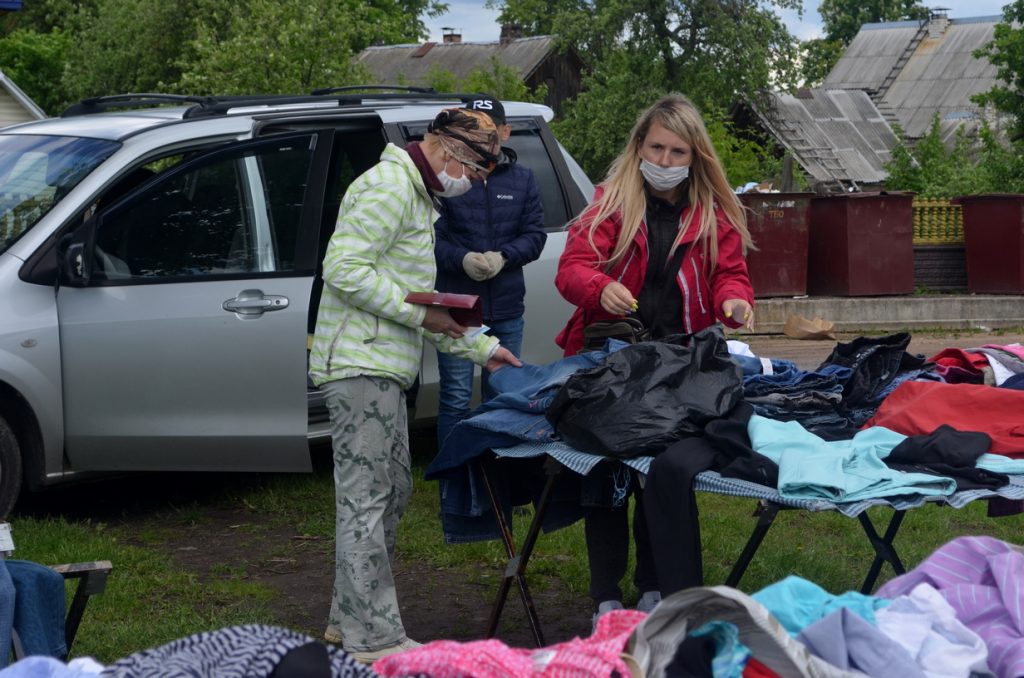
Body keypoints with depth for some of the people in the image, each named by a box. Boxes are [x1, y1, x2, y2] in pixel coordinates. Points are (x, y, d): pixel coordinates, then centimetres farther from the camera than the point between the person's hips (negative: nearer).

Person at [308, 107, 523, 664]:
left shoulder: (418, 197, 23)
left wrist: (482, 348, 23)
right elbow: (343, 268, -22)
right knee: (366, 498, -9)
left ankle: (349, 619, 23)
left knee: (391, 491, 16)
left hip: (383, 367, 11)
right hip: (360, 365, -11)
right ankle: (373, 637, -9)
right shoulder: (389, 185, -12)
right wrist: (419, 312, -19)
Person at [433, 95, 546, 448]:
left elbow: (534, 234, 4)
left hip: (506, 311, 4)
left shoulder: (522, 179, 9)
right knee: (455, 400, -1)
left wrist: (504, 256, -14)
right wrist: (461, 259, -24)